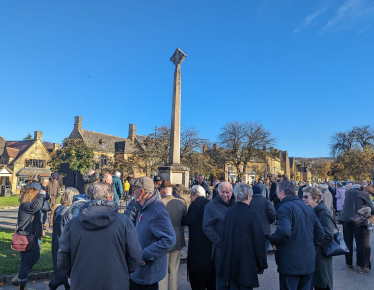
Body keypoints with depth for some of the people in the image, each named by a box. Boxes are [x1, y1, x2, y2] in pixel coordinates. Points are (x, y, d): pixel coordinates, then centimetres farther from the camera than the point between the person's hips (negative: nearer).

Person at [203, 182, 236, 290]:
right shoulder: (211, 206, -5)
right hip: (221, 247, -3)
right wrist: (219, 241, -14)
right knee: (222, 275, 8)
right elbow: (207, 227, -8)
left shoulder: (236, 204, 5)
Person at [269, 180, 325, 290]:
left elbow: (284, 231, -32)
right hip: (309, 263, 8)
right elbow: (320, 233, 13)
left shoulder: (284, 208, -16)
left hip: (290, 264, -7)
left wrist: (272, 240, -15)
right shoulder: (308, 208, 10)